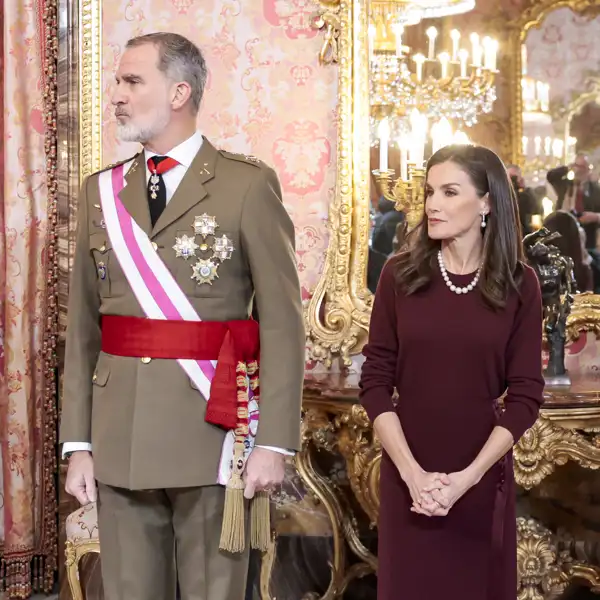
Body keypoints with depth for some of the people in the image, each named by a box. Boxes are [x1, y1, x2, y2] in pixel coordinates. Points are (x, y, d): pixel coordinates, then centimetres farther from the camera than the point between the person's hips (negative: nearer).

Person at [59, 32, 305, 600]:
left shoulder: (248, 184, -4)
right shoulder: (100, 190, 10)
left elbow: (282, 322, -6)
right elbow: (83, 326, 9)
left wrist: (274, 442, -11)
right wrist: (77, 443, 4)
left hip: (213, 431, -4)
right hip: (118, 440, 4)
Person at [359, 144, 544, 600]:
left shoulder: (519, 285, -3)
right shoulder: (401, 274, -2)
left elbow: (525, 395, -5)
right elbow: (376, 380, -3)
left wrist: (467, 476, -13)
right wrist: (412, 472, -13)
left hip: (484, 478, 0)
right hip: (408, 477, 0)